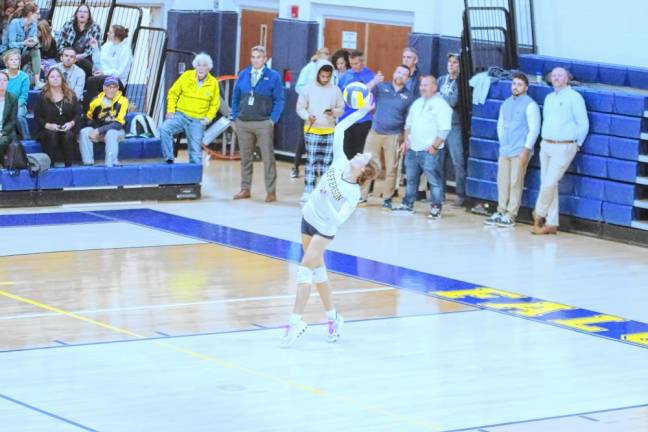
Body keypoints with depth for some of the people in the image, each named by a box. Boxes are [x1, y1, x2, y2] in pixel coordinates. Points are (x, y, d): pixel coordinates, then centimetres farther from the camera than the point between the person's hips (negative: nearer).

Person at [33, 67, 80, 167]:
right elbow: (37, 117, 2)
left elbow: (78, 113, 8)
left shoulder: (70, 95, 11)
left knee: (68, 135, -33)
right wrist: (48, 125, -15)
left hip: (67, 129, 1)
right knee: (52, 135, -35)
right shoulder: (43, 96, 6)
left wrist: (71, 123, -12)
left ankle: (68, 165, -32)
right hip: (48, 130, -1)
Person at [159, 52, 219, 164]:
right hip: (181, 115, 0)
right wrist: (171, 109, -6)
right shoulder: (186, 76, -1)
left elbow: (214, 104, 8)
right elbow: (173, 93, 4)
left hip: (198, 120, 0)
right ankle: (169, 159, -16)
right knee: (164, 129, -24)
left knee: (195, 149, 2)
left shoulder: (213, 83, 0)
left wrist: (208, 118, -6)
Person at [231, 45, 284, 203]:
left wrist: (273, 119, -8)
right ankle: (245, 189, 17)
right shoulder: (243, 75, 10)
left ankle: (271, 192, 0)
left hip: (263, 124, -4)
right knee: (245, 158, 10)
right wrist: (235, 116, 7)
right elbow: (235, 97, 16)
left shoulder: (273, 76, -1)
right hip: (243, 124, 4)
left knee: (268, 158, -4)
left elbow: (279, 100, -1)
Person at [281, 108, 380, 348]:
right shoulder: (340, 163, -11)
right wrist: (361, 112, -7)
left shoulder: (353, 194, -24)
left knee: (306, 269, -14)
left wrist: (327, 199, -45)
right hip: (308, 218, 7)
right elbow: (339, 130, -6)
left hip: (324, 230, -7)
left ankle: (296, 321, -13)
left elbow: (338, 220, -31)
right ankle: (332, 317, 25)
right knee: (317, 268, 13)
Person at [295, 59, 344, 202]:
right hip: (312, 130, -2)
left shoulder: (335, 90, 3)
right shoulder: (308, 88, -1)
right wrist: (307, 116, -18)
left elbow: (341, 109, 9)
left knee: (327, 162, 4)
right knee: (311, 161, -5)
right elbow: (300, 107, 1)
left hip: (329, 131, 2)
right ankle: (308, 191, -2)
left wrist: (334, 112, -14)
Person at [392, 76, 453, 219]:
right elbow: (408, 123, 23)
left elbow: (444, 129, -14)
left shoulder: (441, 105, -8)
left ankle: (436, 208, -2)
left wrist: (435, 146, -17)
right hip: (412, 149, 8)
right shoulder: (417, 103, 16)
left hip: (430, 151, -7)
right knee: (411, 179, 15)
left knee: (434, 180, -7)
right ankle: (408, 204, 24)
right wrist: (405, 141, 11)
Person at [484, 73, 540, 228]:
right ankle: (501, 212, 14)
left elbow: (534, 129, -10)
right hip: (504, 150, 6)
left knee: (515, 183, -6)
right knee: (502, 181, 7)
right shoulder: (506, 104, 14)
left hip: (520, 151, -6)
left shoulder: (530, 105, -6)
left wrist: (526, 149, -15)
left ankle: (510, 215, -3)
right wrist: (503, 142, 14)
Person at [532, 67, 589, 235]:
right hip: (546, 146, 7)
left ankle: (539, 214, 8)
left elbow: (583, 124, -6)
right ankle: (551, 224, 9)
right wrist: (544, 141, 15)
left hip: (563, 148, -7)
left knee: (550, 183, -12)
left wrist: (576, 144, 0)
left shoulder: (574, 97, -7)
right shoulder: (549, 98, 14)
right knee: (547, 184, 5)